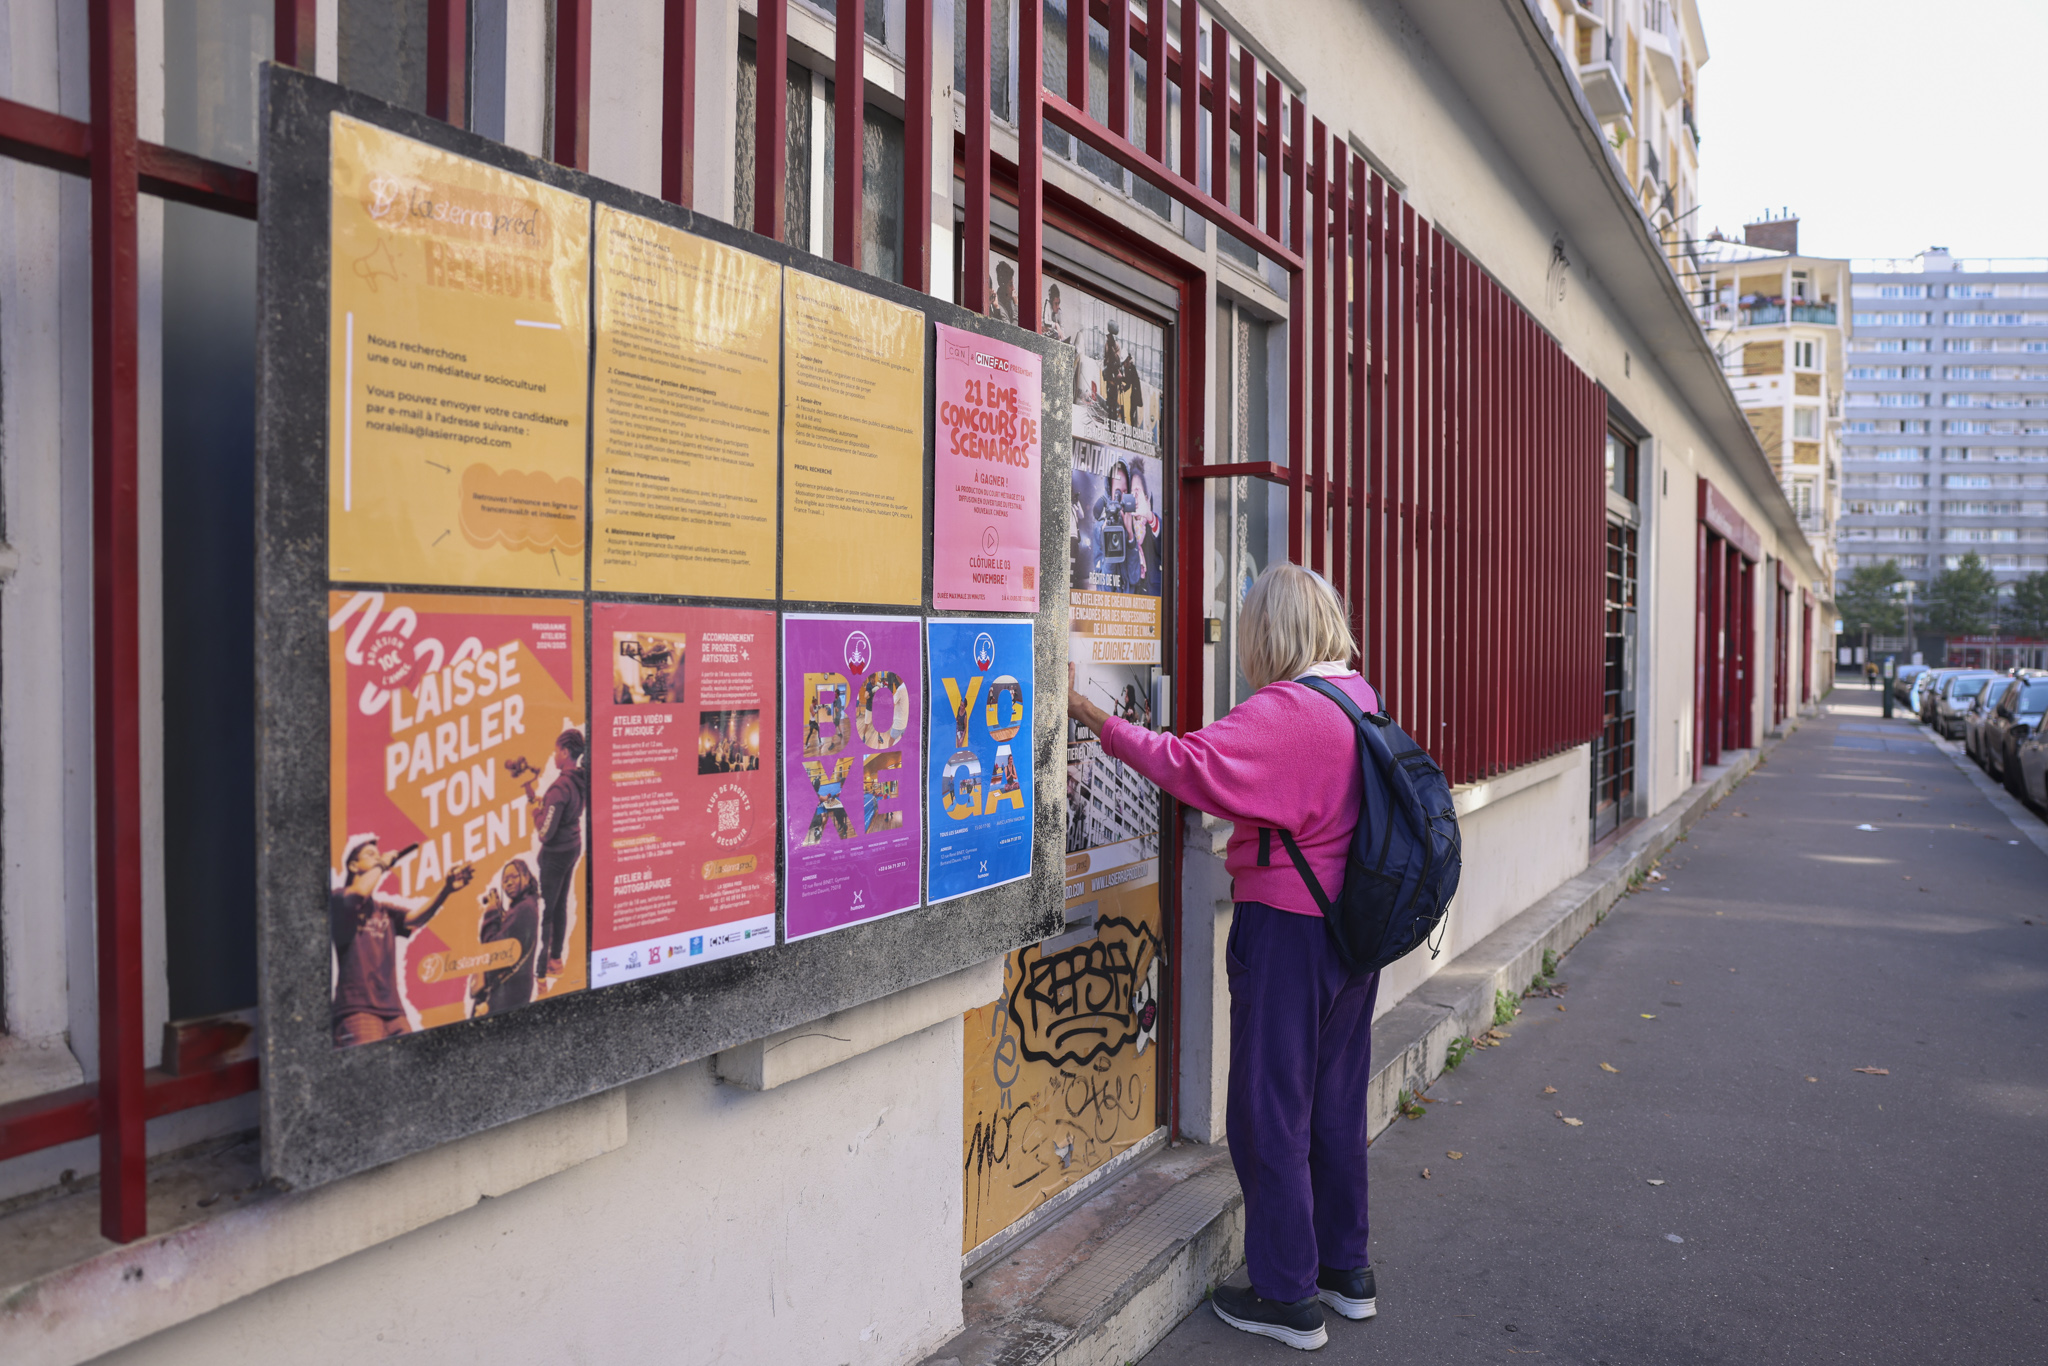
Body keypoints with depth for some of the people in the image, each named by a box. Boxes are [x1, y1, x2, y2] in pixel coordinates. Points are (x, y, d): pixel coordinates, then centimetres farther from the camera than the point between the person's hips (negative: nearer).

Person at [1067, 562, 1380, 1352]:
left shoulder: (1282, 712, -20)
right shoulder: (1360, 700, 7)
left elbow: (1191, 766, -29)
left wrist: (1094, 718, -25)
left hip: (1286, 930, -9)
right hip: (1354, 926, 9)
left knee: (1270, 1113, 4)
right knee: (1336, 1101, 19)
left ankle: (1287, 1298, 15)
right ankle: (1346, 1271, 33)